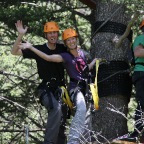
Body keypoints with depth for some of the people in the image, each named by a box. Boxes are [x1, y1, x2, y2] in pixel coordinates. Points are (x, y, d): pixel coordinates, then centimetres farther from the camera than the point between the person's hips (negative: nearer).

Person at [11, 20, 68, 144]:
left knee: (61, 122, 5)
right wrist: (20, 36, -23)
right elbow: (15, 52, -9)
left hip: (60, 90, 5)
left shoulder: (62, 49, 4)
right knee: (56, 109, -33)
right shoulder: (39, 49, -6)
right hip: (46, 90, -5)